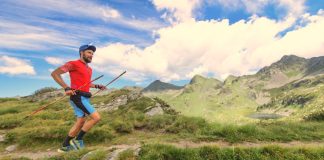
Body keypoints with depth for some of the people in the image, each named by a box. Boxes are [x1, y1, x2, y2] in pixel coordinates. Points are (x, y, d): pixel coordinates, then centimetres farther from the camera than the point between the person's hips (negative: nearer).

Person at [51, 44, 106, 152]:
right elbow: (55, 73, -11)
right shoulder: (73, 64, -7)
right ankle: (78, 139, 3)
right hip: (78, 97, -9)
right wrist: (67, 88, -21)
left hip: (85, 98, 9)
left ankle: (65, 146, 28)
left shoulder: (89, 69, 18)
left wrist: (97, 86, 14)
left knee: (80, 123, 13)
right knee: (96, 117, -13)